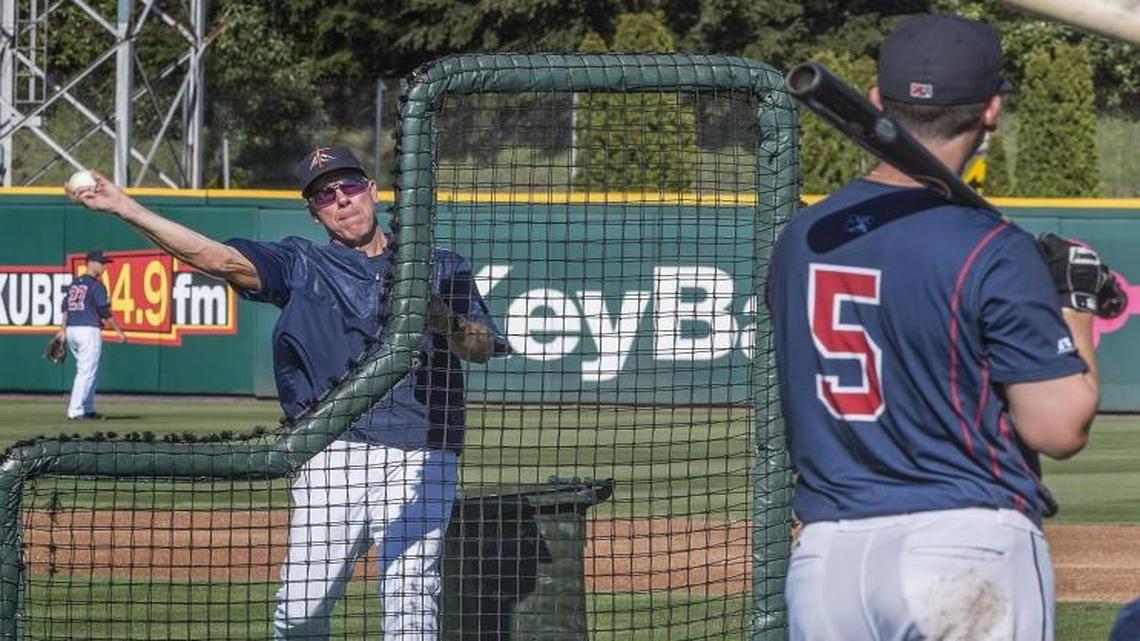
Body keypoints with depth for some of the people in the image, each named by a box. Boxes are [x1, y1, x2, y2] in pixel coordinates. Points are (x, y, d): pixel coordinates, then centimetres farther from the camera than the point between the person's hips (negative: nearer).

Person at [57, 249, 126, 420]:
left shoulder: (74, 284, 13)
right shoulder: (96, 285, -9)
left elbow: (65, 308, 13)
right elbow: (105, 312, -11)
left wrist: (63, 330, 16)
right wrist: (118, 330, -4)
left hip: (71, 330, 8)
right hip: (89, 330, -8)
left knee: (86, 371, 17)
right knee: (87, 372, -6)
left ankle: (88, 410, 19)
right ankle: (75, 411, -11)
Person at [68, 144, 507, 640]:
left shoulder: (440, 266, 15)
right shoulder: (303, 266, 15)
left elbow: (483, 348, 5)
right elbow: (221, 259, 3)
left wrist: (444, 320, -18)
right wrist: (125, 209, -6)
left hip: (418, 457, -1)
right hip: (332, 458, 1)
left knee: (409, 600, -10)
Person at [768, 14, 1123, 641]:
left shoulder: (801, 238, 8)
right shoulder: (992, 251, -11)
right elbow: (1059, 429, -11)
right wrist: (1077, 306, 6)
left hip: (824, 552, 5)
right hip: (968, 545, -5)